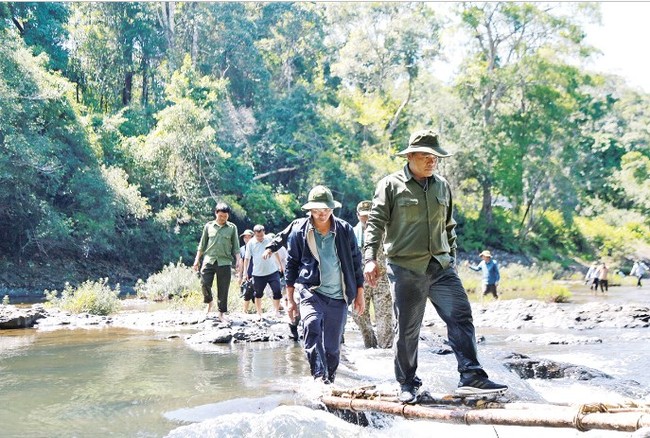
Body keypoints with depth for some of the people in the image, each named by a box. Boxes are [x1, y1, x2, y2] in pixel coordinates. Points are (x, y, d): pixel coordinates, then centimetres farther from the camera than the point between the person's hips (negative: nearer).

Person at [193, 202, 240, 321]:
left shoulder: (232, 228, 6)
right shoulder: (209, 226, 8)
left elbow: (236, 247, 8)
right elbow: (202, 245, 14)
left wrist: (238, 261, -3)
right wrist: (197, 260, 10)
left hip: (225, 262, -1)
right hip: (209, 259, 1)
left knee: (223, 289, 0)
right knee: (205, 284, -9)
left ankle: (222, 313, 12)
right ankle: (210, 303, 19)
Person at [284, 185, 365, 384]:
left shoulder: (345, 229, 5)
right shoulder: (299, 230, 2)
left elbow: (356, 262, 12)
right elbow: (292, 264, 9)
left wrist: (359, 293, 11)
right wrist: (290, 297, 7)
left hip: (338, 296, 2)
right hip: (311, 292, -2)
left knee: (333, 346, 5)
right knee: (311, 325, -31)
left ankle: (329, 381, 22)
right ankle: (319, 376, -32)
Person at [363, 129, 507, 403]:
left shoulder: (442, 186, 14)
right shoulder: (391, 185, -1)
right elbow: (376, 223, -4)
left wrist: (452, 257, 23)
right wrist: (370, 258, -15)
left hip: (441, 267, 5)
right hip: (405, 269, -4)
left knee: (461, 316, -7)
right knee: (407, 329, 3)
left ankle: (471, 377, -6)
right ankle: (407, 384, 16)